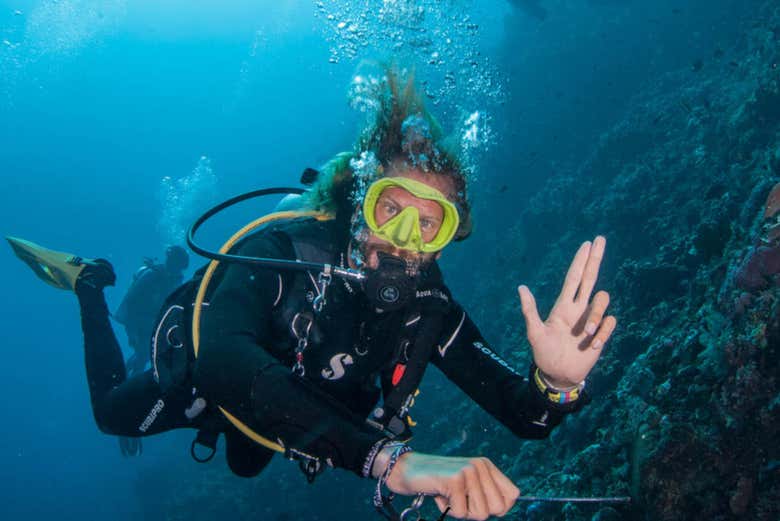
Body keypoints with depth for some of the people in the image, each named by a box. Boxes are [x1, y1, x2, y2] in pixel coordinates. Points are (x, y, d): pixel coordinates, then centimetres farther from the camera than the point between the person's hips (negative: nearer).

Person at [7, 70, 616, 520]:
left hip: (291, 425, 4)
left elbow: (522, 414, -34)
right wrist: (390, 458, -75)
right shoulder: (279, 252, -44)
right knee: (113, 412, 27)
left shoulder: (430, 308, -33)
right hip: (198, 383, -3)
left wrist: (557, 384, -60)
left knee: (247, 463, 37)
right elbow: (224, 361, -64)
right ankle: (88, 284, 41)